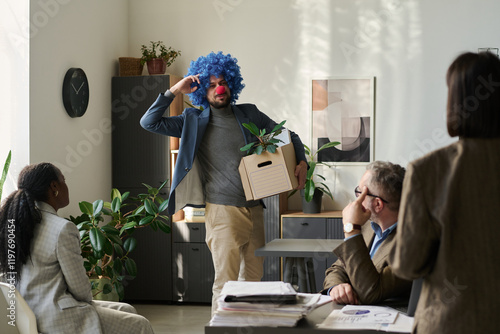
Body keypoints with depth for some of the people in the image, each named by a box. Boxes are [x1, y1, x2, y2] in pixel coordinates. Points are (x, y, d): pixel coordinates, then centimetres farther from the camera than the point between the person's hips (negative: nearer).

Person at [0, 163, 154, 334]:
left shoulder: (14, 223, 6)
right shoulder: (63, 229, -20)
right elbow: (80, 288, -16)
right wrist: (89, 299, 9)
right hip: (56, 319, -10)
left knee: (127, 310, 19)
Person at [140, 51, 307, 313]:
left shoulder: (249, 114, 11)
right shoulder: (194, 121, 3)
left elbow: (287, 135, 19)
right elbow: (149, 122, -3)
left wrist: (301, 162, 2)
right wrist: (174, 91, -9)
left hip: (254, 209, 4)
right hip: (223, 210, -4)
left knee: (254, 277, 11)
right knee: (225, 281, -10)